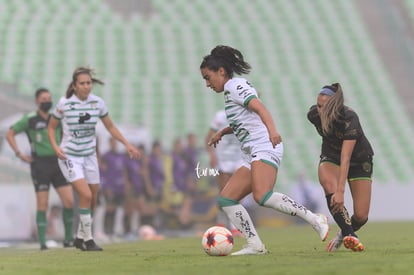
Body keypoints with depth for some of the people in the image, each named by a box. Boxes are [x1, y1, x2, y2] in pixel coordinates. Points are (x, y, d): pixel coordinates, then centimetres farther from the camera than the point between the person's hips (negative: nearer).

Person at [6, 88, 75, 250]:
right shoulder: (30, 120, -3)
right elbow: (9, 134, 2)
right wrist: (19, 154, -5)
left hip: (58, 164, 4)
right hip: (40, 165, -4)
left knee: (69, 201, -6)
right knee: (42, 204, -5)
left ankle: (69, 239, 6)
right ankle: (42, 242, 0)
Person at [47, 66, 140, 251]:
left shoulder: (97, 103, -3)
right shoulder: (65, 103, -12)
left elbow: (110, 127, 10)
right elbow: (51, 127, 1)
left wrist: (127, 144, 1)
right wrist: (55, 147, -15)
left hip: (89, 155, 5)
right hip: (69, 156, -5)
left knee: (93, 200, 6)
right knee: (86, 195, -19)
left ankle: (80, 237, 26)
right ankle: (88, 239, -7)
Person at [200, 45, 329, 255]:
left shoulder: (234, 85, -3)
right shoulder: (231, 92, 26)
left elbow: (259, 107, -20)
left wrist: (272, 129, -36)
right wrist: (223, 132, 38)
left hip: (264, 148, -10)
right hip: (253, 157, 10)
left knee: (263, 196, -30)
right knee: (226, 199, 2)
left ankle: (315, 220, -24)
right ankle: (255, 245, -3)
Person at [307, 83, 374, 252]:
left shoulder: (349, 119, -36)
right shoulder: (314, 115, -21)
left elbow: (346, 158, -41)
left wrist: (340, 191, -48)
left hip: (359, 160, -3)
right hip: (331, 157, 3)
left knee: (361, 216, -9)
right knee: (327, 182, -34)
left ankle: (343, 235, 27)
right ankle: (350, 235, -32)